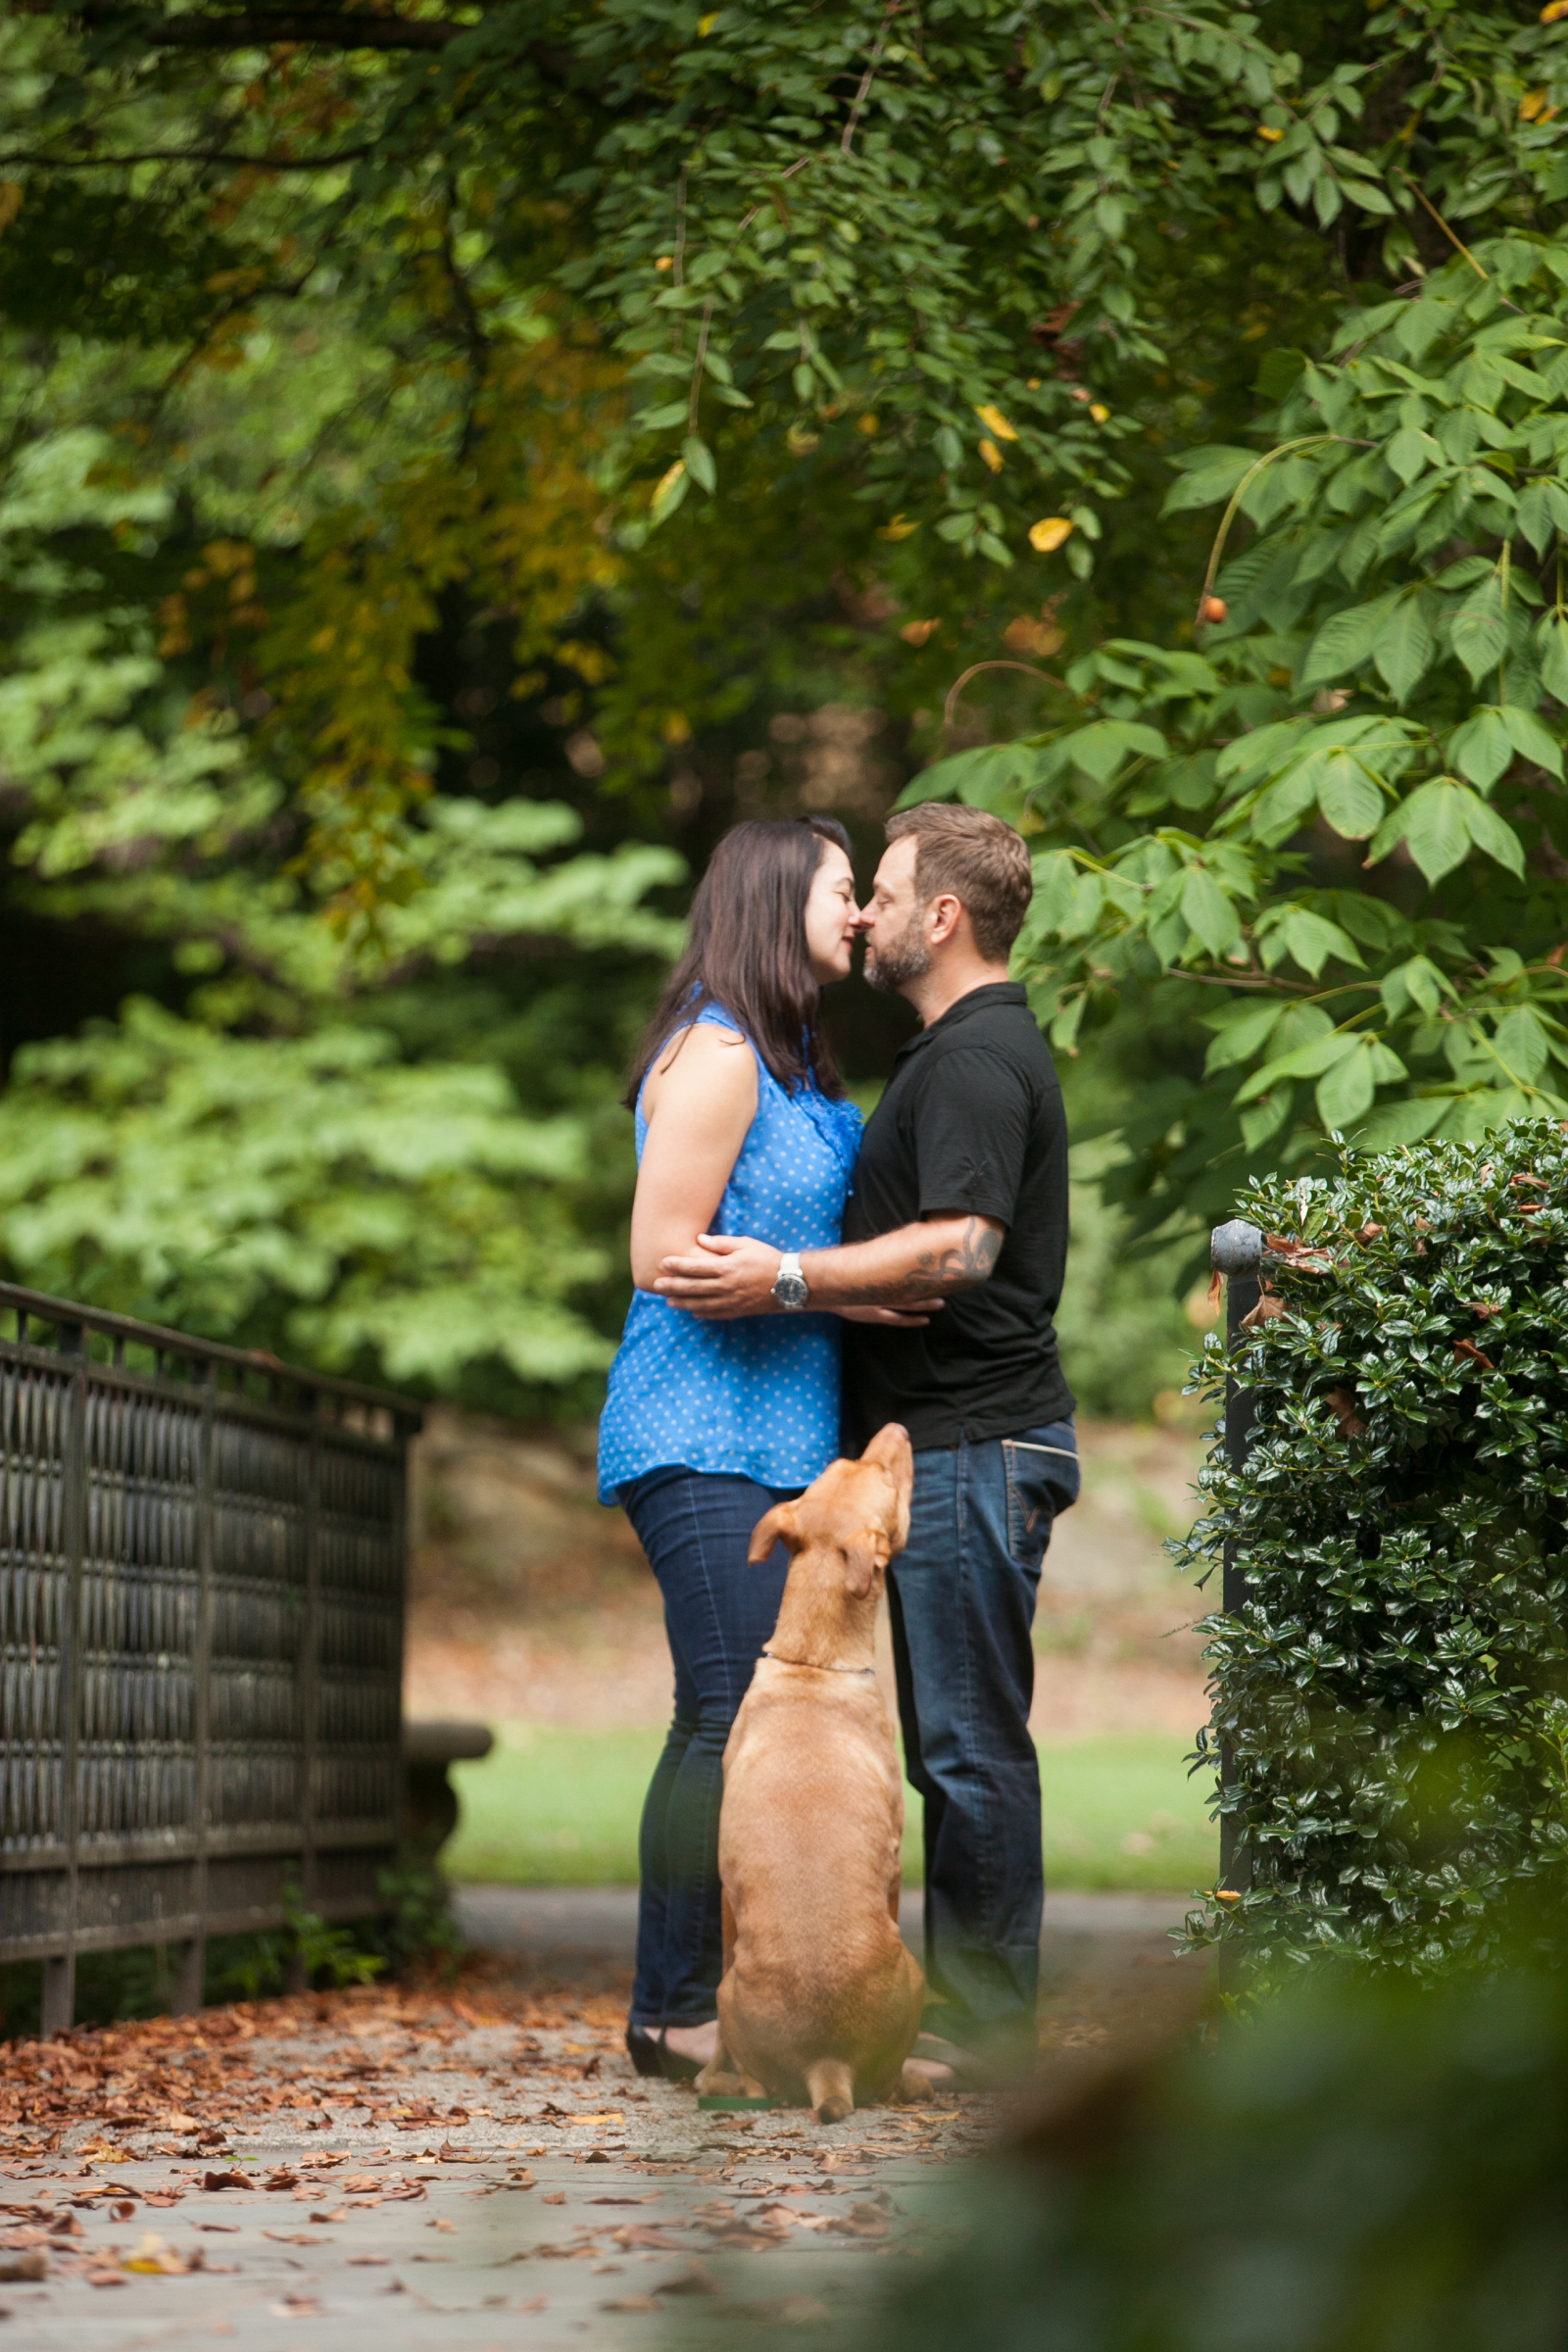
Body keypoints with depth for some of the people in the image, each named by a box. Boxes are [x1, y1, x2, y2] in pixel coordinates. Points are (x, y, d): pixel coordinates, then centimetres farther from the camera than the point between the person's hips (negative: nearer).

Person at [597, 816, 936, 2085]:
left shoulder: (793, 1067, 20)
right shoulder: (717, 1054, -9)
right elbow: (664, 1258, -14)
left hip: (775, 1439, 9)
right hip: (707, 1437, -9)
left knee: (731, 1724, 8)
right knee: (737, 1718, -12)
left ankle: (687, 2002, 11)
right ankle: (675, 2010, -7)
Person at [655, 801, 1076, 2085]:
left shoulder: (977, 1060, -14)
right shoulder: (974, 1049, 20)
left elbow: (960, 1248, -25)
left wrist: (784, 1279, -25)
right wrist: (796, 1278, 26)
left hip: (970, 1444, -11)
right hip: (951, 1440, 11)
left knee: (971, 1740, -8)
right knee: (957, 1742, 11)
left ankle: (986, 2026, -5)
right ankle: (970, 2012, 15)